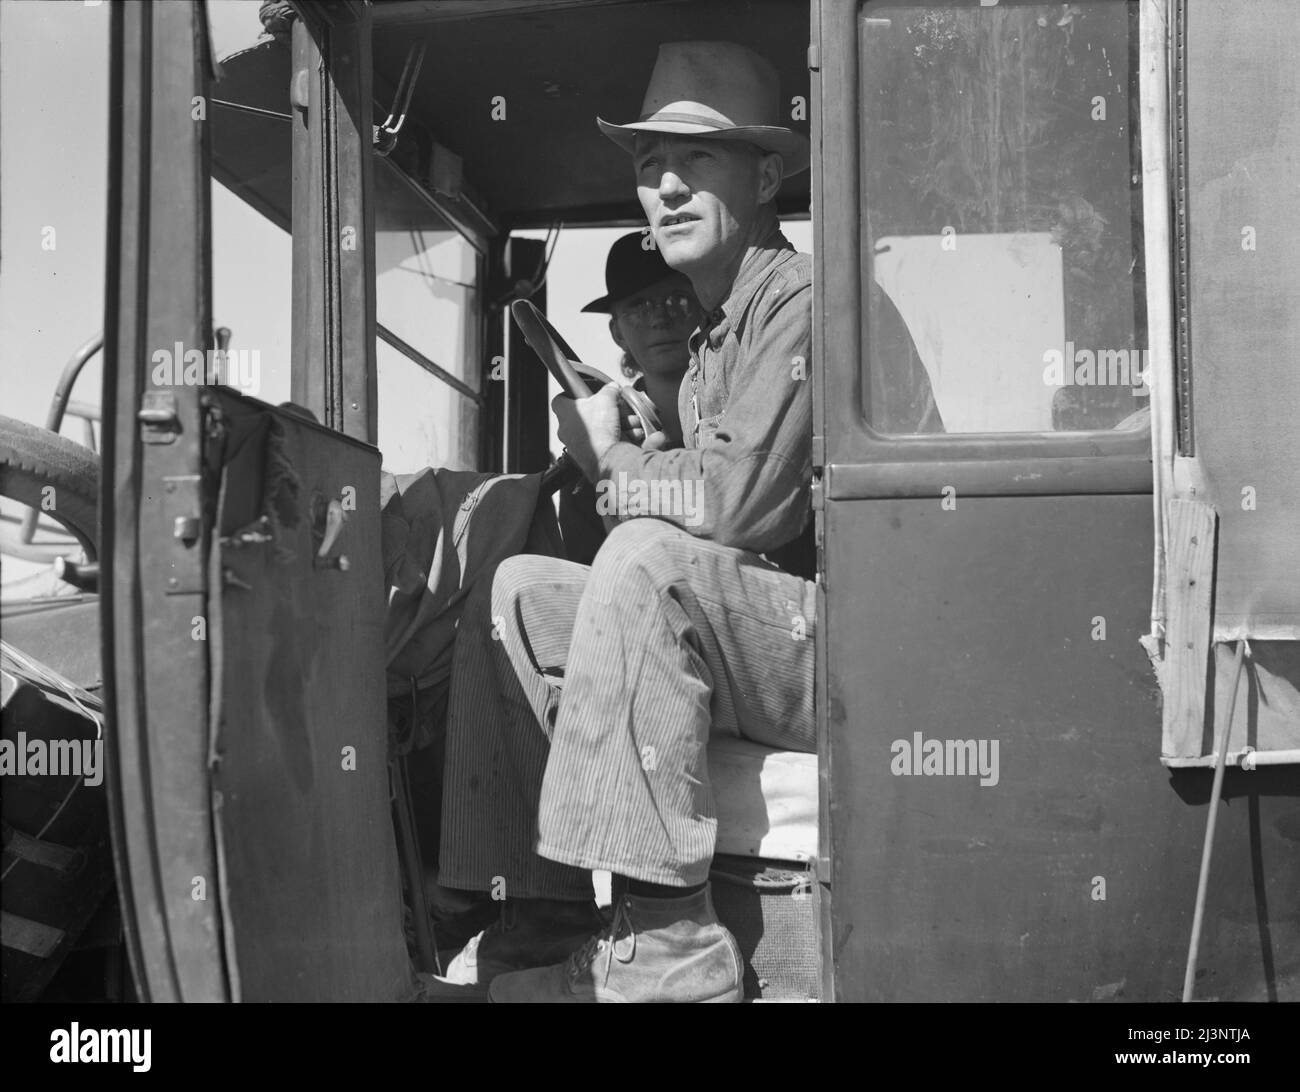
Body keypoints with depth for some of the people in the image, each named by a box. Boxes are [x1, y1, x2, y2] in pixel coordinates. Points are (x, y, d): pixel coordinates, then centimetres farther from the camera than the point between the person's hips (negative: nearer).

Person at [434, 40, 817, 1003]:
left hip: (827, 641, -10)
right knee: (519, 593, 3)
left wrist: (616, 464, -5)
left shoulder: (801, 296, -11)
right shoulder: (710, 334, 19)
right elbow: (711, 518, 15)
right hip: (749, 646, 10)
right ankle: (549, 922, -5)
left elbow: (744, 499, -22)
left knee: (648, 561, -32)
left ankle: (666, 949, -29)